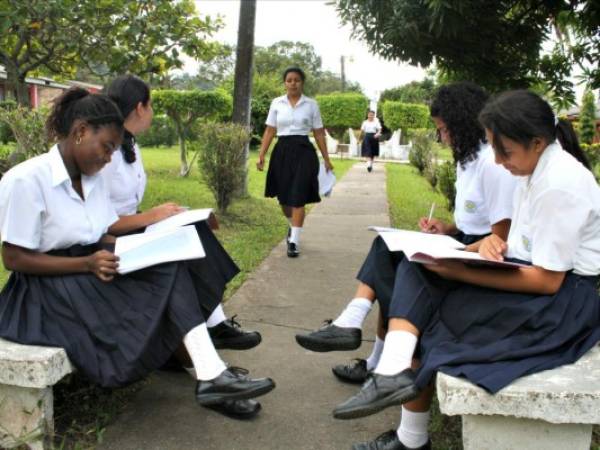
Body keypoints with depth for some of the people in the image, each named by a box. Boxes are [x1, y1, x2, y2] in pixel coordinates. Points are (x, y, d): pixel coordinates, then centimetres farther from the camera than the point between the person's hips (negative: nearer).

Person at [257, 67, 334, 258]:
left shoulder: (311, 104, 3)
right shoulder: (277, 103, 5)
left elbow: (319, 134, 6)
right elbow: (269, 131, 4)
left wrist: (326, 159, 6)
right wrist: (261, 155, -4)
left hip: (303, 151, -2)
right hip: (282, 151, 2)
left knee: (298, 197, -10)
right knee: (284, 197, 10)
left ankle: (294, 241, -4)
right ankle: (293, 225, 41)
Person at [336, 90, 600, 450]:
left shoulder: (560, 183, -22)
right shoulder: (535, 167, 7)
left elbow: (548, 280, -23)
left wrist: (461, 272, -26)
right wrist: (494, 241, -9)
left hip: (562, 297, -9)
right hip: (530, 269, 9)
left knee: (428, 314, -14)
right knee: (416, 271, -8)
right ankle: (393, 372, -24)